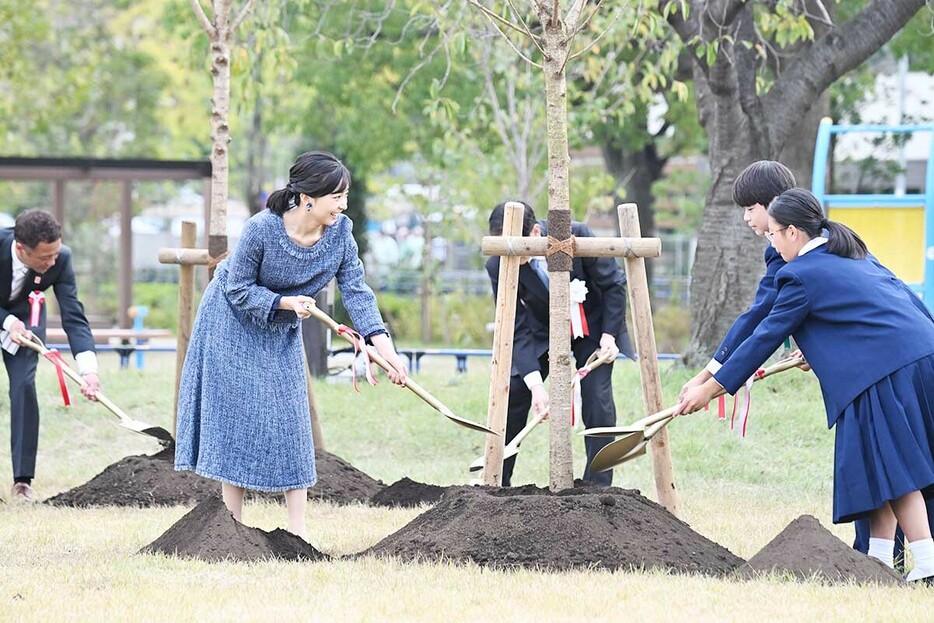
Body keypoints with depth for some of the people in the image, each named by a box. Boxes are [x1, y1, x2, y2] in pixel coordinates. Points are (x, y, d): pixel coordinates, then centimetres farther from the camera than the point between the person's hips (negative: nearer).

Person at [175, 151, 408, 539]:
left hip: (280, 332, 4)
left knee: (290, 417, 0)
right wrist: (285, 302, -35)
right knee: (235, 415, -4)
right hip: (234, 321, -4)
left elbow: (356, 292, -20)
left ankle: (297, 529, 0)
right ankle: (233, 523, 2)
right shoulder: (261, 229, -31)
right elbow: (238, 289, -21)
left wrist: (385, 348, -30)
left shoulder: (340, 232, -19)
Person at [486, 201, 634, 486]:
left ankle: (598, 487, -5)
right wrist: (535, 383, -32)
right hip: (542, 330, 2)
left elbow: (614, 284, -14)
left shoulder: (576, 236, -31)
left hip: (593, 323, -2)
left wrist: (609, 334, -19)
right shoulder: (498, 266, -25)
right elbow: (518, 330, -23)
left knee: (597, 401, -14)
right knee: (512, 394, -7)